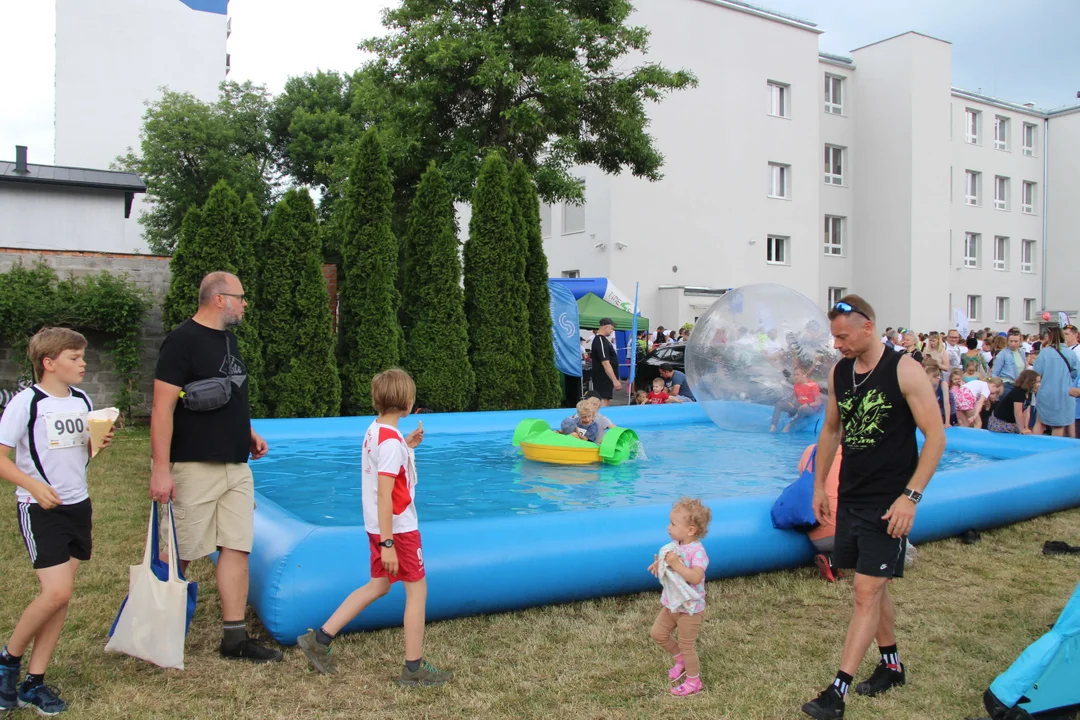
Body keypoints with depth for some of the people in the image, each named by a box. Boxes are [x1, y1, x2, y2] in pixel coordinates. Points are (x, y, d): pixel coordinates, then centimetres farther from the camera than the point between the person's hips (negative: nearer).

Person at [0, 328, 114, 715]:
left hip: (78, 505, 6)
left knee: (61, 597, 7)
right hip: (40, 509, -6)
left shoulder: (82, 400, 7)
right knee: (56, 593, -13)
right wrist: (35, 486, -26)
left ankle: (34, 682, 19)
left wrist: (100, 443, -2)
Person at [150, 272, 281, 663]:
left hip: (236, 466, 8)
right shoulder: (183, 340, -13)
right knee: (179, 556, 4)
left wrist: (248, 432, 14)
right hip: (194, 466, -8)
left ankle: (235, 638, 13)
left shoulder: (228, 338, 13)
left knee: (238, 547, 5)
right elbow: (162, 407, -17)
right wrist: (161, 469, -21)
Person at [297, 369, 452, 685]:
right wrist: (387, 543, -24)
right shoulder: (392, 441, -21)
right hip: (398, 528, -9)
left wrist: (407, 446, 15)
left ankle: (319, 639, 21)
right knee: (417, 591, 3)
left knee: (378, 586, 19)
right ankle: (414, 669, 12)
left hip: (379, 526, 9)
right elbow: (384, 495, -25)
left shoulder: (375, 430, 6)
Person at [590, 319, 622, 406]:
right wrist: (615, 380, -26)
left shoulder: (601, 339, 13)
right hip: (603, 379, -11)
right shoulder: (601, 341, -20)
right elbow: (605, 363, -25)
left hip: (605, 379, 11)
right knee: (603, 403, -10)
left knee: (607, 402, 15)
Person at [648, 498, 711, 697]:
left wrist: (676, 564, -40)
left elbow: (696, 577, -38)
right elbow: (670, 567, 14)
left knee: (686, 645, 5)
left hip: (689, 608, -8)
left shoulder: (697, 551, -26)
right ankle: (681, 659, 37)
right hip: (671, 604, 8)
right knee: (657, 633, 15)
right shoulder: (673, 546, -1)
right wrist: (659, 565, -8)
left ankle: (694, 682, 26)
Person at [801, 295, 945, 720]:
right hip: (850, 498, 7)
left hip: (888, 503, -6)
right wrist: (819, 486, 15)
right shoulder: (838, 373, 5)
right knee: (873, 586, 18)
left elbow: (935, 436, -13)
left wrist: (911, 496, -18)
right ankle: (891, 665, 36)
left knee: (867, 593, -5)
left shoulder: (904, 371, -13)